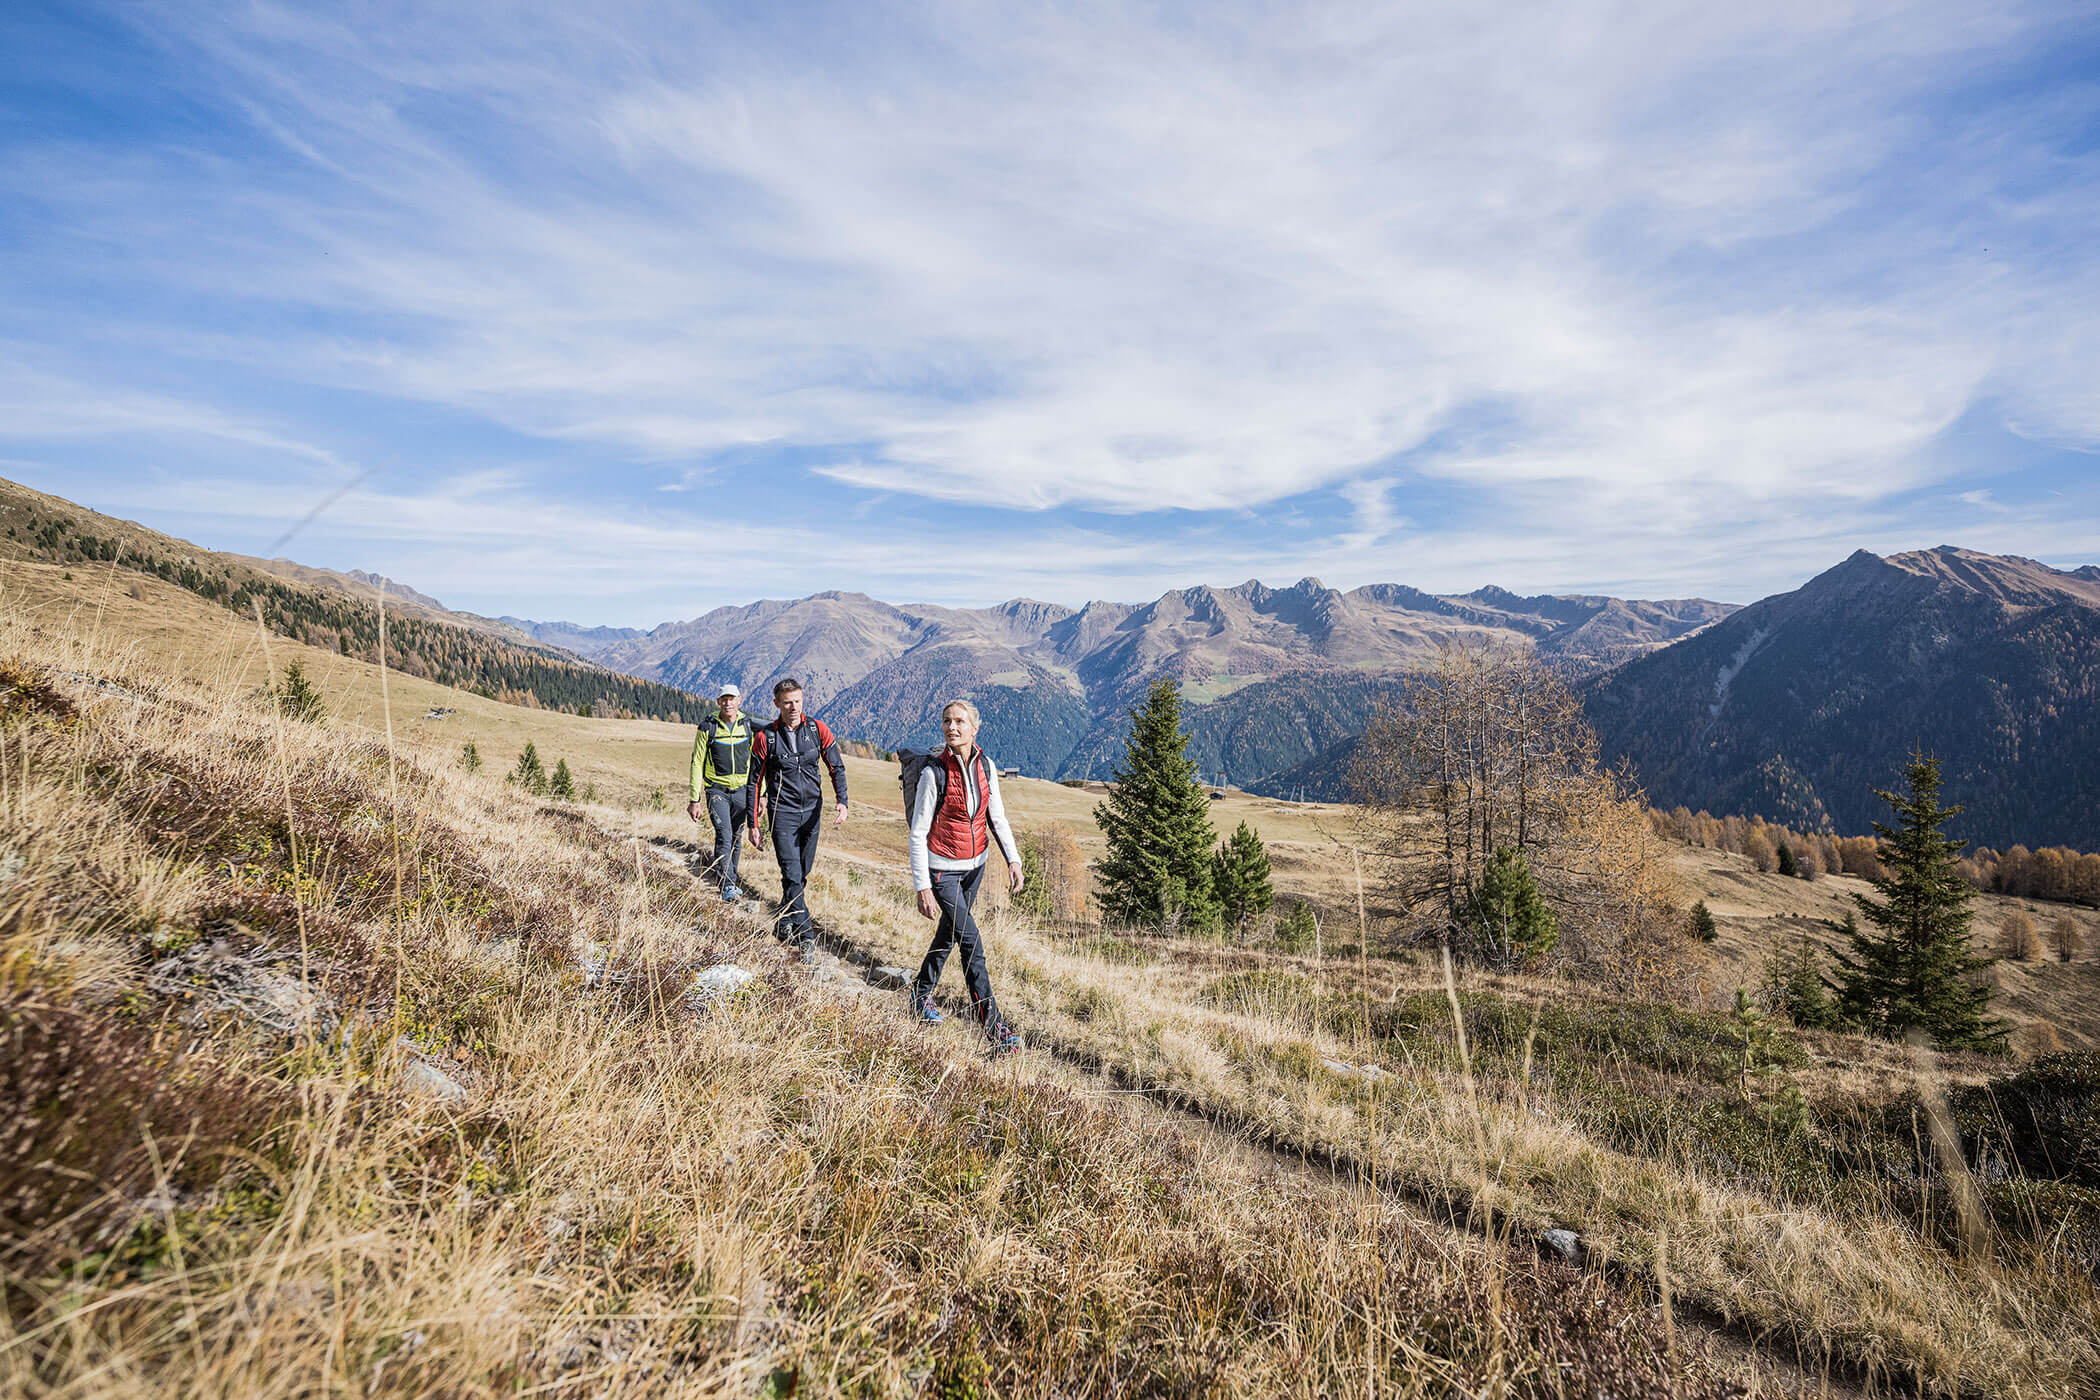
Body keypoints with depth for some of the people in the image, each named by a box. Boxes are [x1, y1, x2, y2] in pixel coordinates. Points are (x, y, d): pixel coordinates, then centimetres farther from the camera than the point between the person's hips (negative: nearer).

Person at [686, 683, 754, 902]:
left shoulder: (749, 727, 2)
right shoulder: (707, 728, -5)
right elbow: (697, 764, -1)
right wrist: (695, 800, -4)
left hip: (741, 791, 3)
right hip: (717, 791, -3)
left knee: (736, 839, 9)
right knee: (724, 835, -14)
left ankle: (717, 870, 31)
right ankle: (728, 886, -10)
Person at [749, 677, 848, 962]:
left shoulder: (817, 729, -2)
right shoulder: (765, 737, -7)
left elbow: (837, 767, 3)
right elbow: (755, 781, 0)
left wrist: (841, 802, -12)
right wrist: (754, 824, 0)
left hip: (812, 811, 3)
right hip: (782, 813, -3)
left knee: (802, 873, 13)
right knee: (792, 876, -11)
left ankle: (783, 924, 31)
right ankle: (806, 937, -7)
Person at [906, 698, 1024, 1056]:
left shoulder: (986, 767, -3)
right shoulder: (934, 772, -18)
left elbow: (997, 817, 8)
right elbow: (918, 833, -16)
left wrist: (1013, 859, -2)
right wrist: (923, 888, -19)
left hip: (975, 865, 6)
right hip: (943, 868, -6)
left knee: (949, 932, 19)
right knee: (971, 941, -11)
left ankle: (921, 995, 40)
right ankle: (992, 1025, -5)